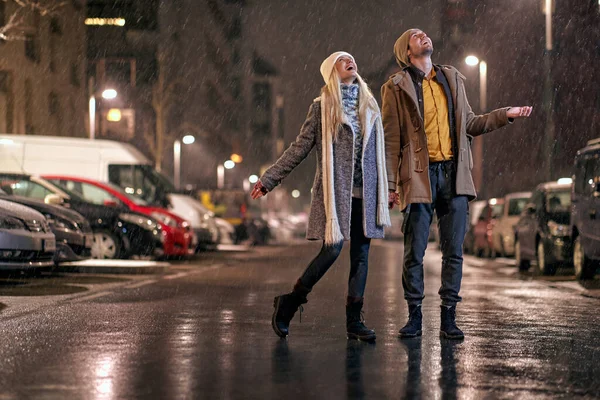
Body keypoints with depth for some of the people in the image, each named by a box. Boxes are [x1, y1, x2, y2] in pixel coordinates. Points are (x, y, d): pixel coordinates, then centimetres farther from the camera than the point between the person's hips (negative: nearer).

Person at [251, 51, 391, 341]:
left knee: (361, 254, 1)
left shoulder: (370, 105, 15)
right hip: (335, 191, -4)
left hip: (365, 194, 4)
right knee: (332, 249, -13)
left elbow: (380, 151, 20)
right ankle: (288, 304, 3)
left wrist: (388, 188, 18)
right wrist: (268, 179, 3)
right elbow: (300, 148, 5)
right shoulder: (322, 107, 3)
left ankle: (354, 320, 5)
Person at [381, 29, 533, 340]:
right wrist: (389, 184, -6)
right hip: (419, 175, -3)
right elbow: (390, 140, 0)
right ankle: (414, 316, 9)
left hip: (453, 174, 4)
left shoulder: (453, 79, 16)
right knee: (414, 252, -1)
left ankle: (448, 317, 9)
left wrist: (506, 115, 9)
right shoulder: (397, 87, 3)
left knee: (453, 252, 3)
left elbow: (469, 125, 21)